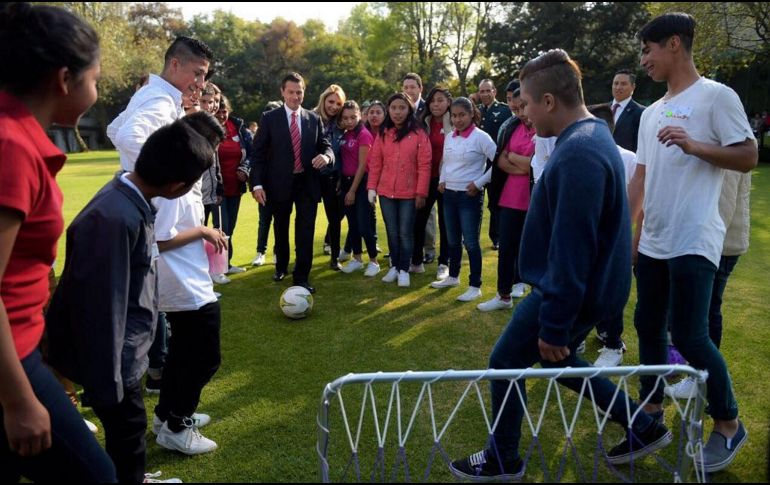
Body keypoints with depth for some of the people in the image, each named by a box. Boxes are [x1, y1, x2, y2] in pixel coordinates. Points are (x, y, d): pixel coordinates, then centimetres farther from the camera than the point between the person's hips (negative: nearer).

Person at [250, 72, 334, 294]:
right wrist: (257, 184, -11)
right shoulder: (269, 118, -1)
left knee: (306, 231, -3)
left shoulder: (314, 119, 5)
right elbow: (258, 153, -3)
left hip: (307, 183, 1)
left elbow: (325, 145, 7)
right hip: (280, 184, 0)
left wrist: (326, 156, -18)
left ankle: (302, 277, 5)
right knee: (281, 228, 17)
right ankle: (281, 266, 39)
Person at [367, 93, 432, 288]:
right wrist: (371, 187, -2)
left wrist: (421, 193, -10)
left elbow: (424, 165, -6)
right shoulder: (383, 133, 6)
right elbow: (375, 162, 5)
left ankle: (404, 270, 15)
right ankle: (394, 267, 25)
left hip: (409, 193, -3)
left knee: (405, 233, 3)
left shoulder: (418, 134, -4)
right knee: (392, 232, 12)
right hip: (386, 192, 3)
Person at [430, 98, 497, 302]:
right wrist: (442, 180, 7)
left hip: (470, 196, -6)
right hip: (449, 194, 6)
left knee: (470, 242, -2)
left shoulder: (480, 137, -11)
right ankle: (453, 276, 34)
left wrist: (479, 182, -15)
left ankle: (475, 286, 7)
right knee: (452, 240, 17)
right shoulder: (449, 137, 8)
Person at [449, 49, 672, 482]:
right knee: (558, 360, 24)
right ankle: (644, 428, 33)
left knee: (506, 362, 5)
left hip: (574, 291, -10)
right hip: (589, 285, 10)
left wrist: (554, 326, -21)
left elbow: (571, 248, -27)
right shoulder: (593, 135, 7)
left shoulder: (578, 155, -27)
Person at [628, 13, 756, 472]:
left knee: (690, 335, -7)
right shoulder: (651, 112, 15)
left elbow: (749, 157, -9)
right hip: (653, 241, 8)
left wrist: (693, 145, -22)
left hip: (694, 242, -8)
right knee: (649, 326, 13)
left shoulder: (716, 95, -6)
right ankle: (652, 410, 28)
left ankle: (729, 424, 13)